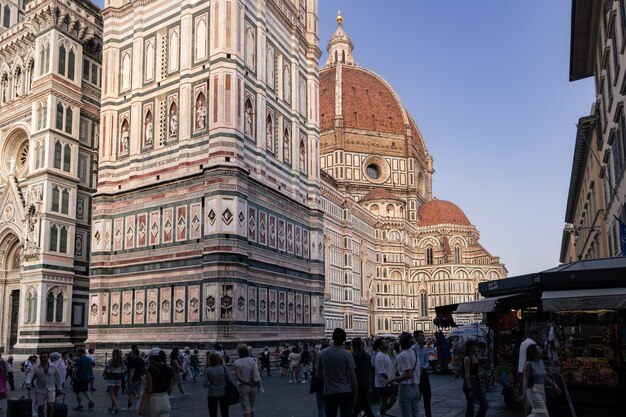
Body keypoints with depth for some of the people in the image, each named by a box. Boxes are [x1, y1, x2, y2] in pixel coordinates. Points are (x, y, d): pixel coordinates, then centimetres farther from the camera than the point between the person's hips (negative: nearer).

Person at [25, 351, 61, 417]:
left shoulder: (54, 368, 3)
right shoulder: (35, 368, -1)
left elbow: (57, 379, 11)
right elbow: (29, 377, -15)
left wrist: (59, 389, 12)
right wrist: (28, 384, -35)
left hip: (51, 390, -1)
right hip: (39, 391, 1)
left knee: (50, 406, -17)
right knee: (40, 408, 6)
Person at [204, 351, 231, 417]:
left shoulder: (207, 370, -9)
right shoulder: (223, 368, -7)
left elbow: (205, 385, -11)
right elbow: (229, 380, -4)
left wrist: (210, 384, 8)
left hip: (212, 395, -1)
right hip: (223, 393, 1)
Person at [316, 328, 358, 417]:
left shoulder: (323, 354, -1)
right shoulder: (347, 355, -9)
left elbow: (318, 374, 6)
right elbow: (352, 376, -11)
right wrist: (355, 393, -2)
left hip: (329, 393, 3)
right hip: (345, 392, -2)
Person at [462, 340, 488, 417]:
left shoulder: (475, 356, 9)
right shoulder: (467, 358, -15)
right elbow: (467, 374, -19)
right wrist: (470, 389, -22)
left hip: (476, 382, 8)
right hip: (469, 383, -8)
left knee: (484, 404, 9)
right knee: (471, 406, 0)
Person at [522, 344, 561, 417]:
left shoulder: (541, 361, 9)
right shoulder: (529, 363, -14)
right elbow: (525, 379, -19)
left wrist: (554, 385, 17)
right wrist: (525, 393, -29)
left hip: (541, 390, 8)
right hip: (533, 390, -8)